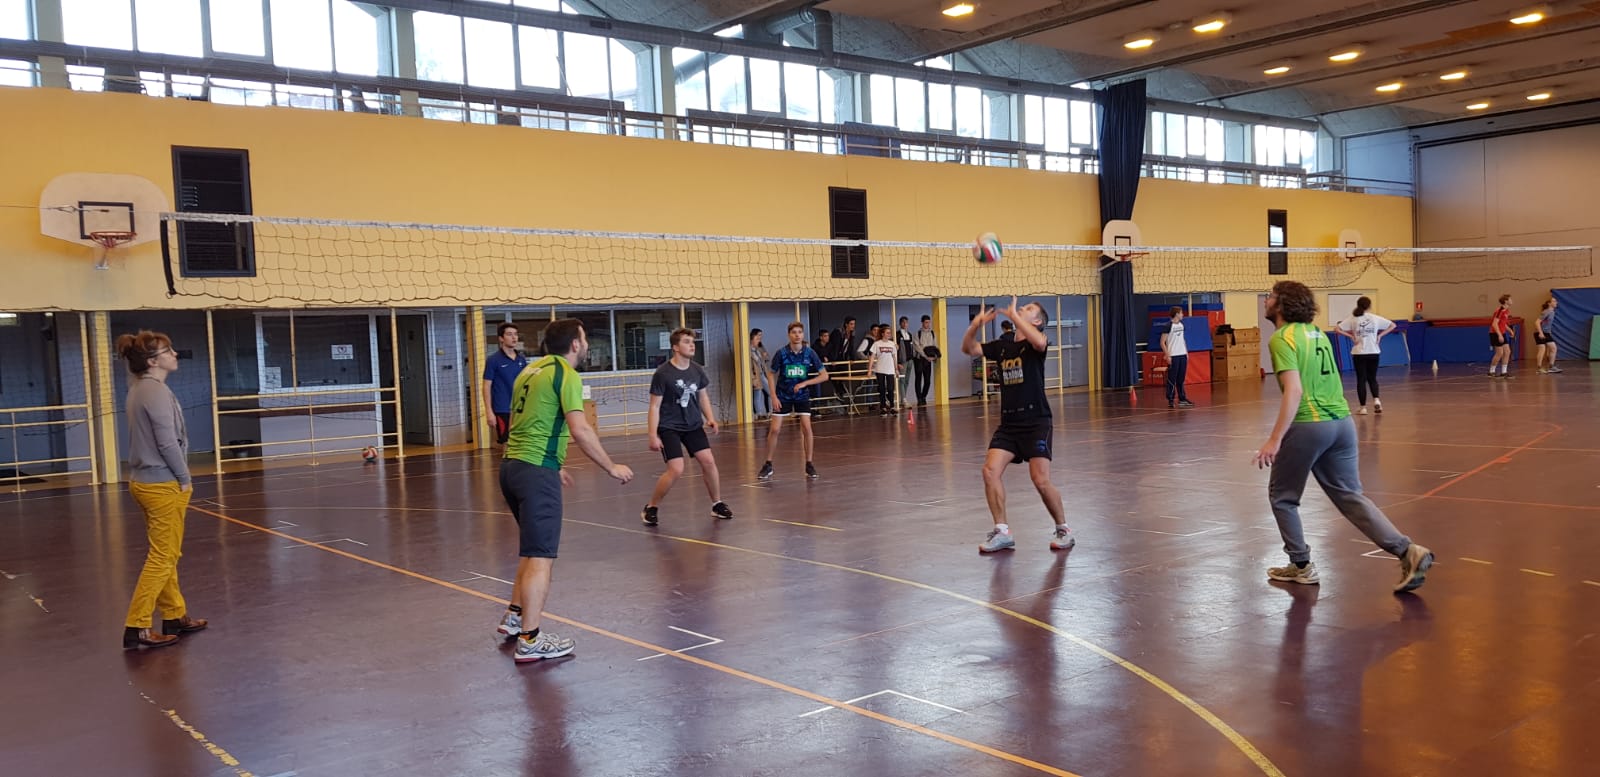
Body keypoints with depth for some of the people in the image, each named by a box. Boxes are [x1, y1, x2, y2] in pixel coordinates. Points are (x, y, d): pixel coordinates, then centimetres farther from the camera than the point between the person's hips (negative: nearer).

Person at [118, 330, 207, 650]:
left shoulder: (140, 389, 11)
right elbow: (167, 443, -21)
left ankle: (174, 616, 26)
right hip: (163, 485, -10)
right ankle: (137, 627, 0)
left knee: (166, 555, 17)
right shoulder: (157, 391, -17)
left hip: (147, 481, 10)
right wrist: (185, 479, -9)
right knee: (162, 557, -3)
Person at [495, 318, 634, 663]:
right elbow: (580, 430, -20)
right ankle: (530, 640, -3)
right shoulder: (566, 374, -9)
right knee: (541, 556, -5)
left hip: (512, 464, 9)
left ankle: (514, 616, 32)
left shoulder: (532, 370, 17)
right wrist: (612, 467, -11)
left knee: (533, 548, 24)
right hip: (536, 470, -9)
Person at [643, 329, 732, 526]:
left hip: (693, 425, 5)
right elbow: (655, 406, -11)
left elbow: (703, 395, 17)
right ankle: (650, 508, 4)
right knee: (676, 469, -15)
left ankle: (717, 504, 14)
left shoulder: (697, 370, 1)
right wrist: (653, 435, -16)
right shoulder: (663, 373, -14)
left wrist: (710, 418, 2)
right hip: (669, 427, -5)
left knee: (708, 461, -5)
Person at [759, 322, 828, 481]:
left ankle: (809, 465, 2)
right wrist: (774, 396, -10)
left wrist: (804, 383, -19)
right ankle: (768, 465, 9)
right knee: (774, 429, -5)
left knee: (806, 428, -12)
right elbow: (772, 375, -2)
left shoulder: (809, 353, -12)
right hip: (782, 396, 0)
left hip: (802, 395, 0)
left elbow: (824, 376, -10)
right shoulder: (781, 353, -13)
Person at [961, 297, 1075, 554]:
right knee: (990, 470, -10)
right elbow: (968, 349, 9)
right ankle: (1002, 532, -1)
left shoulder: (1035, 344, -5)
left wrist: (1013, 315, -24)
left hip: (1037, 422, -5)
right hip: (1008, 423, 6)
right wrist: (976, 325, -9)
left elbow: (1040, 343, -30)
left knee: (1041, 481, -11)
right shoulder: (1002, 346, 12)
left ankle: (1063, 530, 11)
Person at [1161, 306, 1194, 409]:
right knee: (1172, 379, -3)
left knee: (1181, 379, 11)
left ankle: (1182, 399, 16)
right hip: (1173, 356, -7)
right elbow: (1162, 342, -11)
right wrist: (1167, 355, -15)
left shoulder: (1181, 324, 10)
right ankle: (1170, 401, 2)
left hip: (1182, 355, 7)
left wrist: (1186, 352, 14)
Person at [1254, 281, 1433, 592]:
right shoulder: (1316, 332, 17)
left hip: (1307, 425, -8)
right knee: (1351, 496, 11)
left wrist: (1274, 440, -21)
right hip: (1342, 421, 8)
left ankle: (1301, 566, 17)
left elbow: (1294, 391, -20)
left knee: (1282, 496, 12)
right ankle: (1408, 551, -1)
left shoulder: (1282, 339, -9)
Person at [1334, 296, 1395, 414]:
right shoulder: (1375, 318, 1)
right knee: (1372, 378, 16)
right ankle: (1376, 400, -6)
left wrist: (1350, 335, -7)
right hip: (1373, 352, 1)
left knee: (1361, 380, 4)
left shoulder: (1352, 319, -2)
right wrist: (1380, 335, 3)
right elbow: (1392, 325, 6)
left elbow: (1336, 329, -10)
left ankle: (1363, 407, 4)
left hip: (1359, 353, -1)